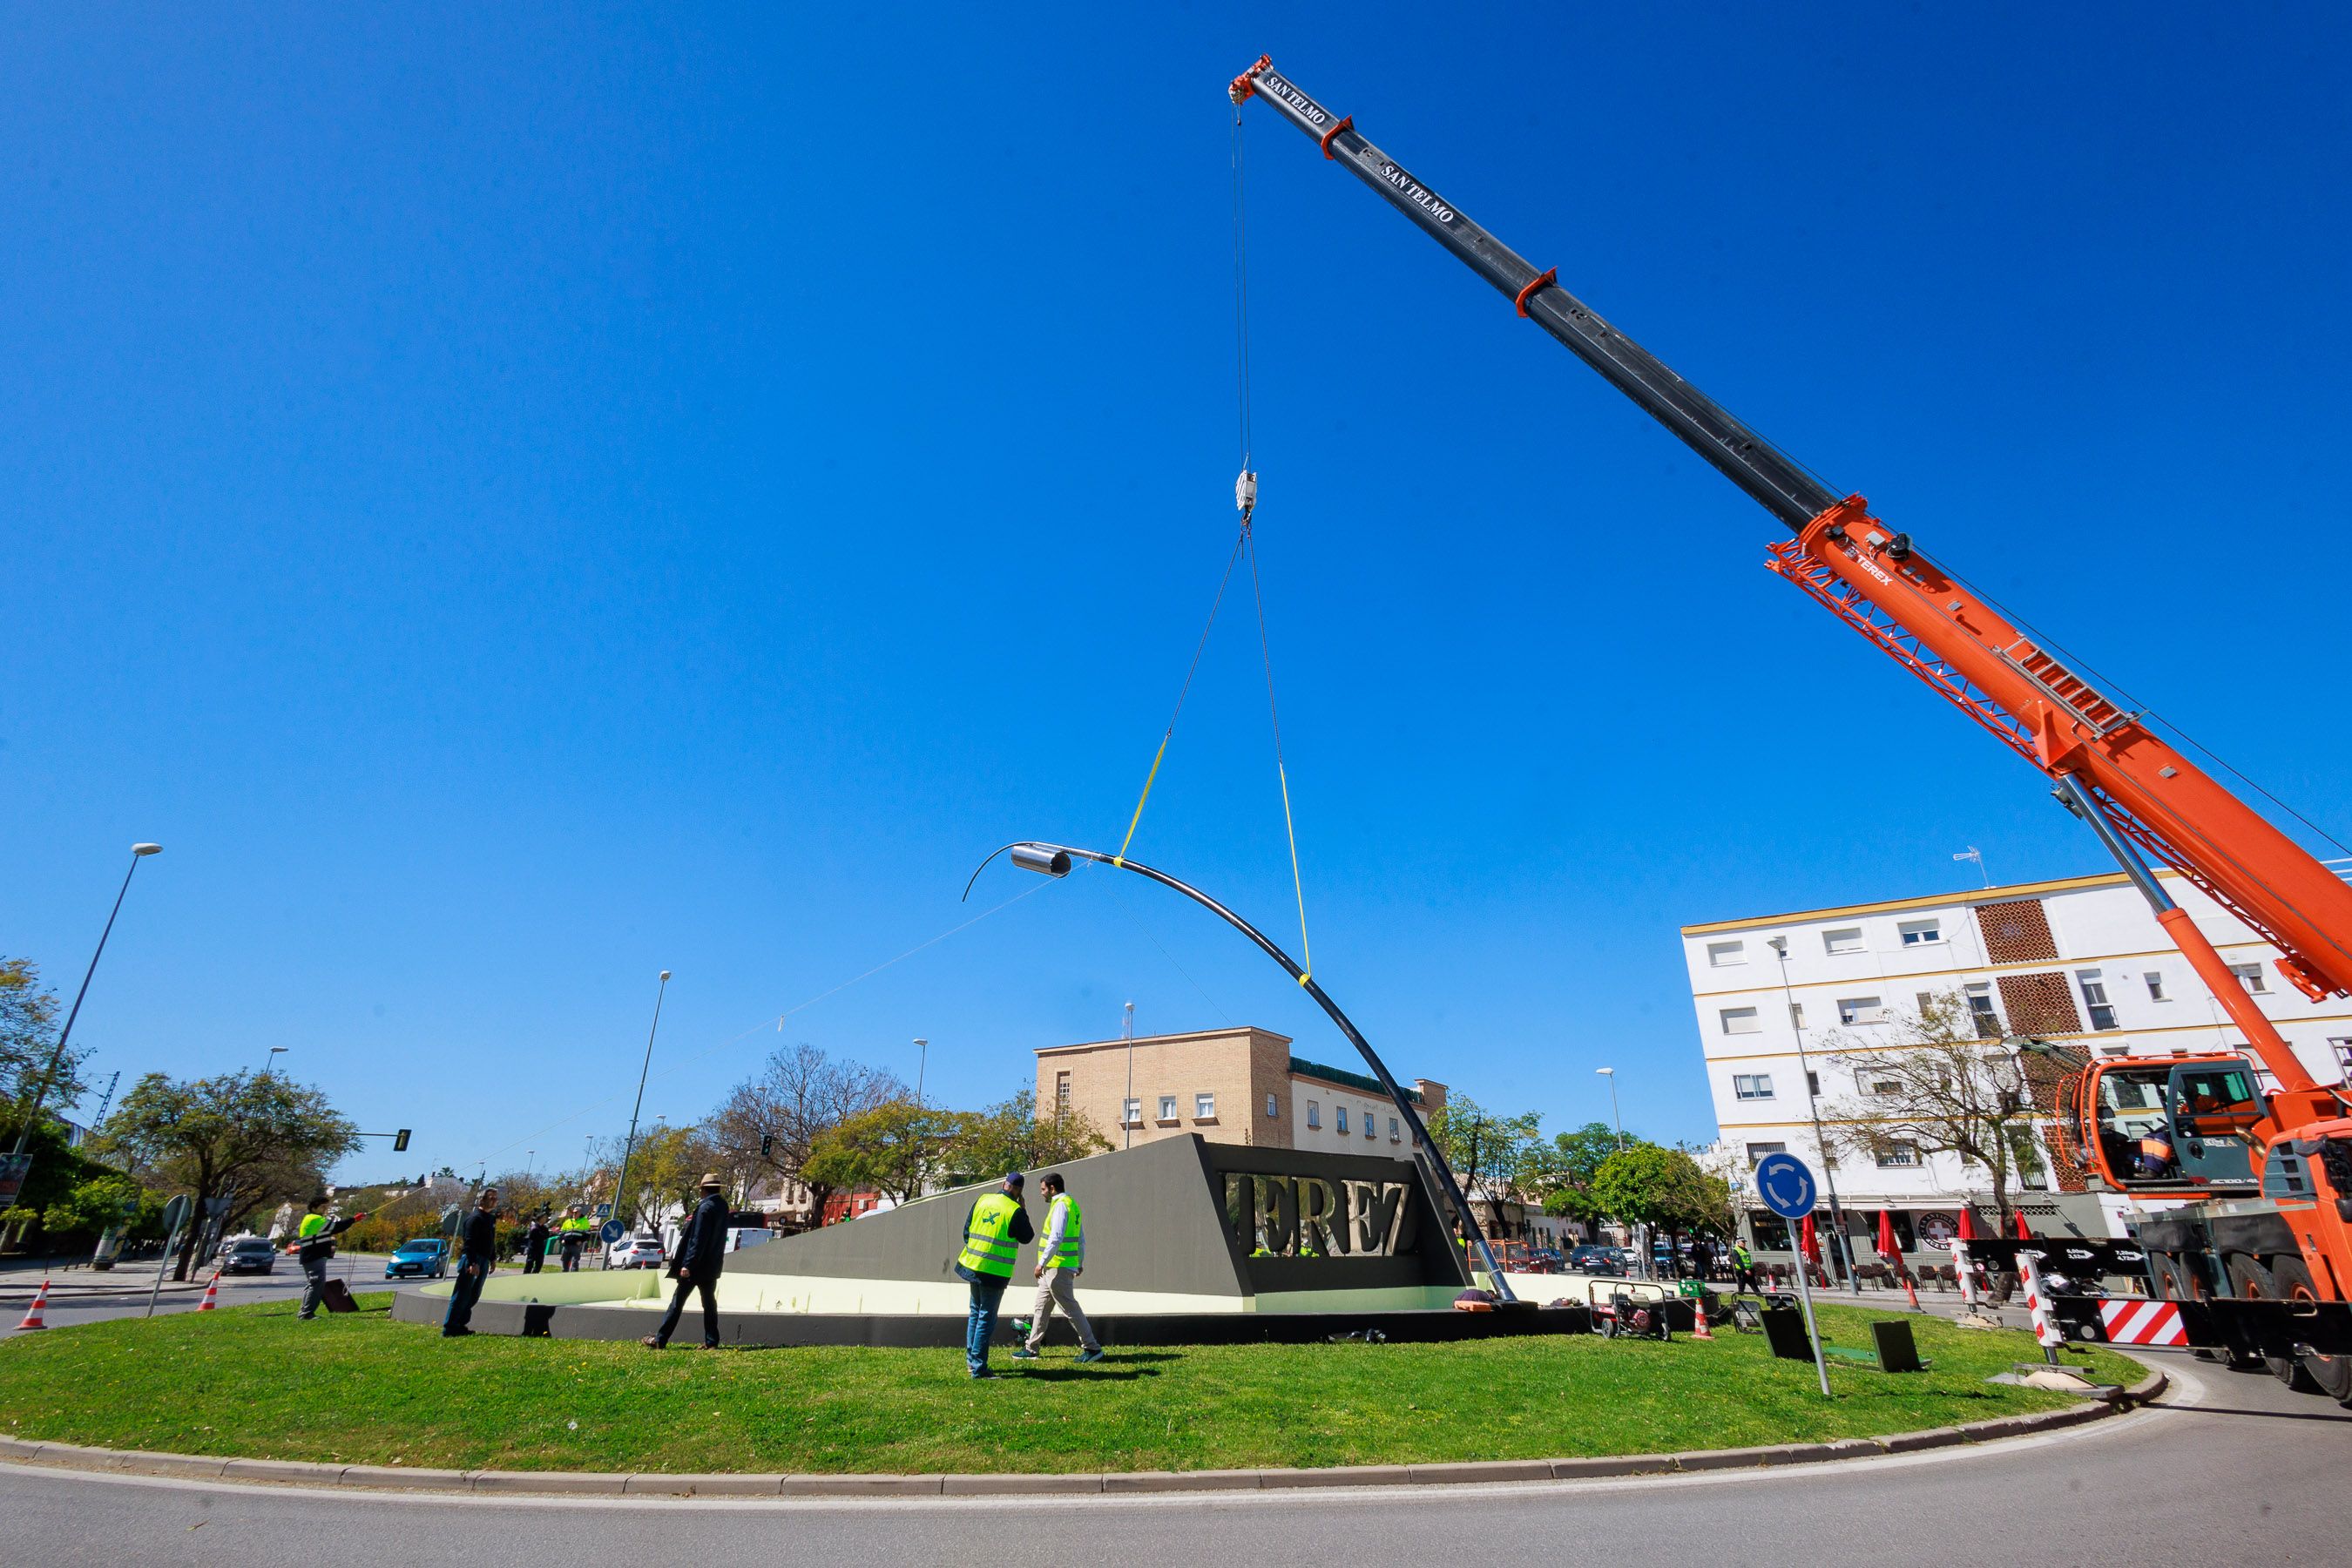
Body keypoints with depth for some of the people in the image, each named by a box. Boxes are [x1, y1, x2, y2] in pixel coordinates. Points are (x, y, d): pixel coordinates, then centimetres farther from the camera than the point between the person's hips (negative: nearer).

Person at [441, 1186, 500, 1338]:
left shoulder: (491, 1218, 16)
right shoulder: (475, 1217, -14)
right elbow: (469, 1242, -20)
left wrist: (493, 1259, 22)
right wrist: (473, 1263, -25)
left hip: (483, 1262, 9)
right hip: (471, 1260, -9)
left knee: (474, 1296, 12)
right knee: (462, 1295, -6)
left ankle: (459, 1325, 21)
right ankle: (448, 1329, -1)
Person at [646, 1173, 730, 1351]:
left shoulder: (705, 1207, -16)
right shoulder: (723, 1206, 8)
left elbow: (697, 1239, -20)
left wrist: (688, 1264, -18)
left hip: (697, 1265, -7)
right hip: (713, 1265, 7)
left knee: (678, 1302, 2)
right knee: (709, 1302, 9)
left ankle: (660, 1340, 9)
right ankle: (711, 1342, 7)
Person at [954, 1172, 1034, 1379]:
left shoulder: (982, 1200, 3)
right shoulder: (1014, 1210, -14)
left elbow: (967, 1229, 9)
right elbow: (1027, 1237, -2)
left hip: (973, 1265, 6)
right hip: (995, 1271, -6)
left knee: (976, 1312, 21)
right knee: (987, 1318, 2)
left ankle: (970, 1360, 27)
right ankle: (978, 1367, 4)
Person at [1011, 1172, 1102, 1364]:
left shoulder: (1061, 1205, -16)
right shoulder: (1072, 1204, 15)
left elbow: (1056, 1238, -26)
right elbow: (1081, 1238, 20)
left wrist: (1042, 1262, -24)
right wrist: (1080, 1262, 26)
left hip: (1058, 1268, -10)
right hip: (1052, 1269, 10)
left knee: (1070, 1308, -4)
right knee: (1041, 1308, 16)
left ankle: (1092, 1348, 1)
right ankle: (1031, 1349, 23)